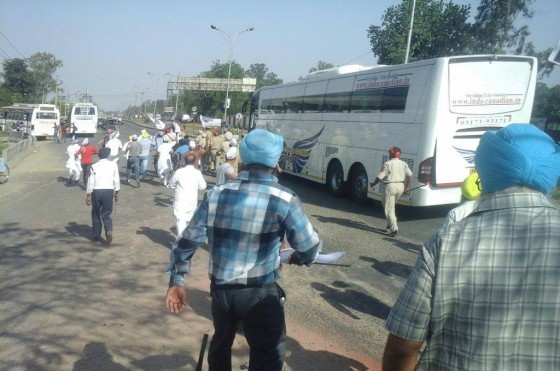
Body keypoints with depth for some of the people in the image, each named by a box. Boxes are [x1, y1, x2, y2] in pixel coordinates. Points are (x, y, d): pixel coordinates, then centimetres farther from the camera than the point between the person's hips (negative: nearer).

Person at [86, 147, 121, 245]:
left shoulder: (94, 166, -1)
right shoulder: (113, 165, 0)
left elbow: (90, 182, -1)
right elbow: (116, 180, 2)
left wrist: (88, 195, 6)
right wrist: (117, 192, 13)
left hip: (96, 191, 0)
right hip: (108, 191, 0)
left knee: (95, 213, 17)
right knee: (106, 214, 8)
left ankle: (96, 235, 25)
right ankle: (109, 230, -19)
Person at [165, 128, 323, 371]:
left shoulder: (215, 195, -3)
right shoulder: (284, 199, -14)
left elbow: (187, 242, 0)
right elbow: (309, 249, -8)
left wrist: (176, 281, 11)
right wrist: (299, 258, 15)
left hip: (220, 288, 5)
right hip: (260, 293, -5)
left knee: (221, 343, 28)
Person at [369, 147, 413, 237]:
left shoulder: (387, 164, -8)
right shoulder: (404, 164, 9)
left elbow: (379, 177, -8)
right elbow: (410, 176, 0)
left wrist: (373, 184, 8)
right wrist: (407, 187, 5)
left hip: (390, 186, -7)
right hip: (401, 186, 7)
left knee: (389, 209, -1)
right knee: (392, 206, 25)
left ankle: (394, 229, -8)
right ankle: (391, 225, 26)